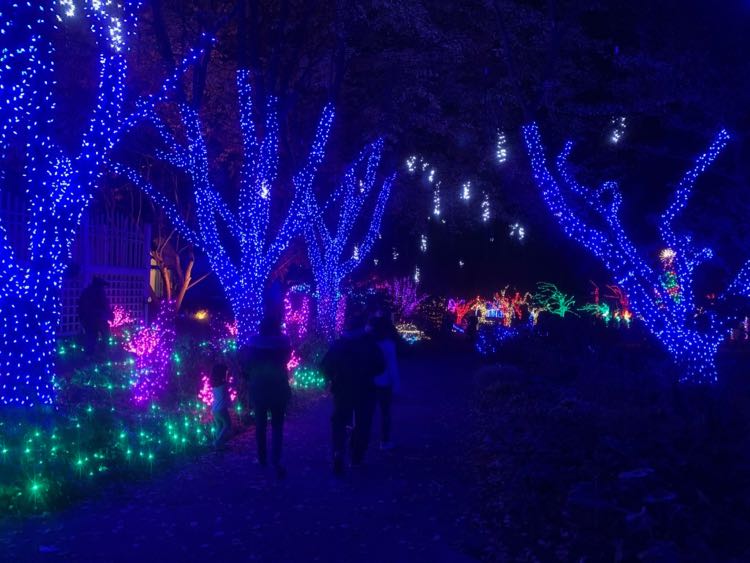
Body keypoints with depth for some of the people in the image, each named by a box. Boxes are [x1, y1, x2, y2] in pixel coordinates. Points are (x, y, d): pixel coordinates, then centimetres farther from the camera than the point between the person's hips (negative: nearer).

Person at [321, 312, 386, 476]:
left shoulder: (338, 344, -3)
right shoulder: (370, 344, -6)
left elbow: (325, 366, -4)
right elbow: (380, 367, -3)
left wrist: (332, 379, 10)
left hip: (342, 390, 1)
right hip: (364, 391, -1)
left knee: (339, 423, 11)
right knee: (362, 424, 12)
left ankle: (339, 454, -9)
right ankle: (357, 458, 15)